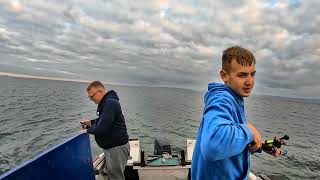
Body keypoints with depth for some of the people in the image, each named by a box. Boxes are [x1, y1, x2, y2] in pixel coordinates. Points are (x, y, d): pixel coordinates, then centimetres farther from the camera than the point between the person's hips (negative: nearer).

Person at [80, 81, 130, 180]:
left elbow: (102, 128, -27)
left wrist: (88, 130, -9)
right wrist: (90, 122, 9)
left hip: (117, 147, -10)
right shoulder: (106, 102, 11)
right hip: (111, 146, 10)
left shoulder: (110, 103, -23)